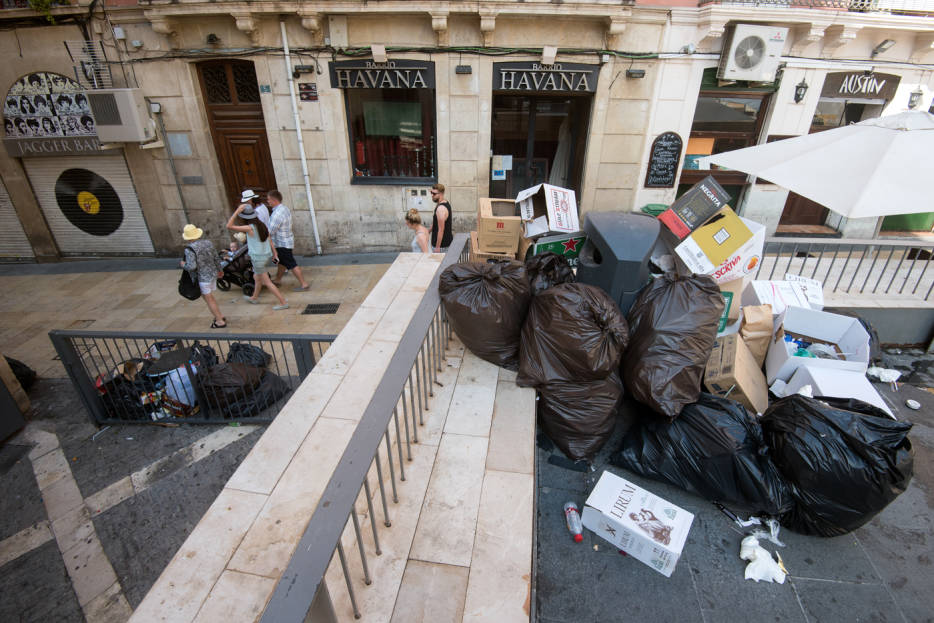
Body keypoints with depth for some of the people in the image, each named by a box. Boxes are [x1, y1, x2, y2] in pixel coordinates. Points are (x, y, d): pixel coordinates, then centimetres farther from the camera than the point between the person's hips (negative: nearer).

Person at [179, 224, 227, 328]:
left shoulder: (190, 249, -22)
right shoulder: (208, 243, -1)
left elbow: (192, 266, -27)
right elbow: (216, 258, 7)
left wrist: (184, 265, -5)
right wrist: (219, 270, 22)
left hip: (202, 277, -7)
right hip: (213, 274, 7)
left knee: (208, 299, 7)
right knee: (208, 296, 24)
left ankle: (220, 322, 14)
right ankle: (220, 317, 29)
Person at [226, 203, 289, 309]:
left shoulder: (249, 228, -20)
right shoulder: (261, 225, 1)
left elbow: (229, 226, -22)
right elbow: (270, 241, 5)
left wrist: (237, 211, -22)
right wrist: (275, 253, 14)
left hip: (258, 258, -8)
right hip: (267, 256, 8)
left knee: (267, 282, 2)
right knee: (256, 277, 28)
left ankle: (283, 303, 3)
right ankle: (254, 298, 47)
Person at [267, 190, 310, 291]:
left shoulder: (278, 214, -27)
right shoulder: (284, 207, 4)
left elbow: (270, 231, -25)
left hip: (283, 243, -10)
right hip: (285, 241, 10)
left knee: (291, 265, -3)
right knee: (282, 262, 23)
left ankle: (303, 284, 3)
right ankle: (277, 279, 40)